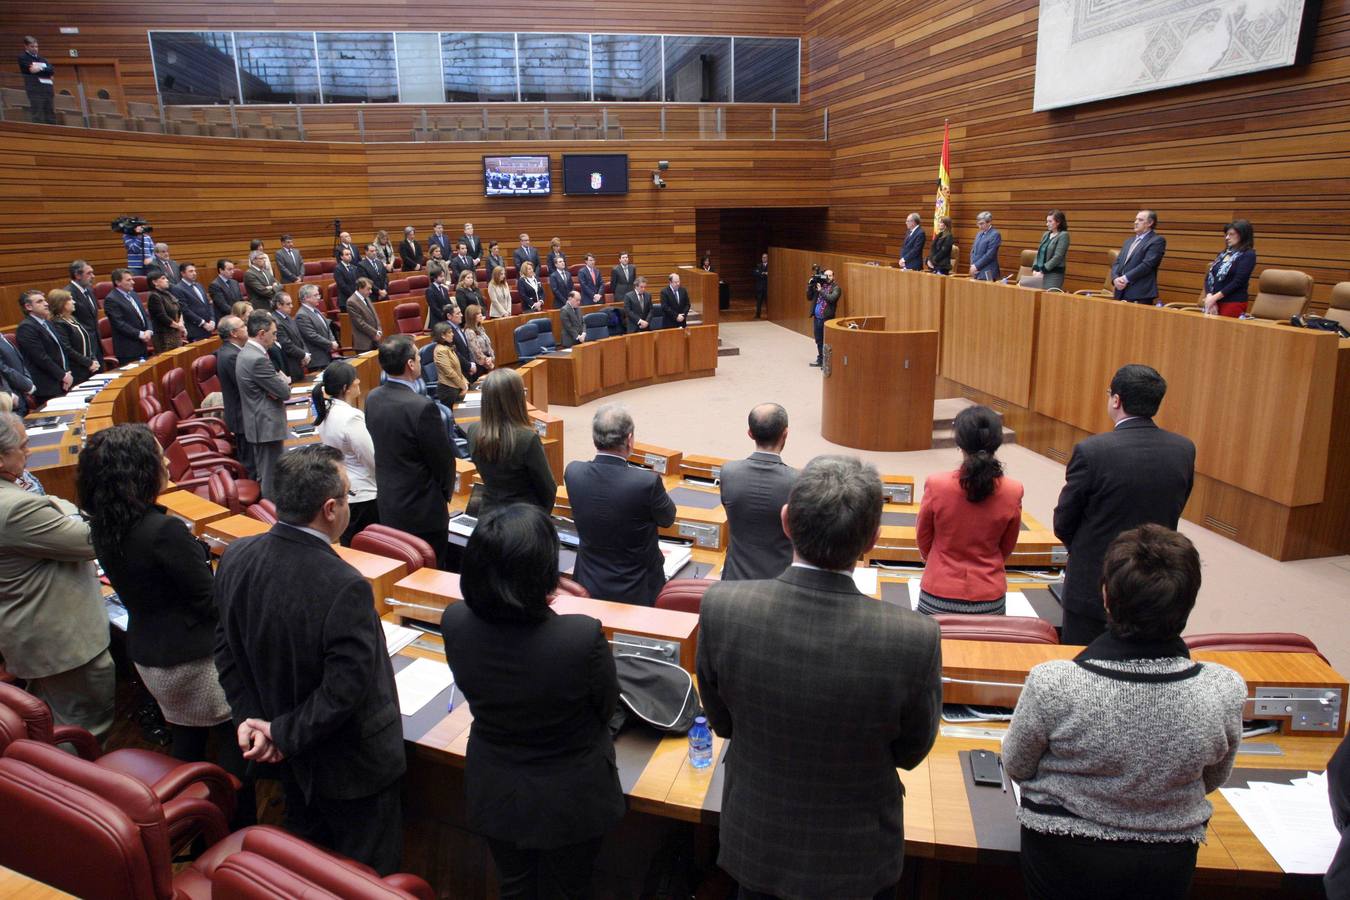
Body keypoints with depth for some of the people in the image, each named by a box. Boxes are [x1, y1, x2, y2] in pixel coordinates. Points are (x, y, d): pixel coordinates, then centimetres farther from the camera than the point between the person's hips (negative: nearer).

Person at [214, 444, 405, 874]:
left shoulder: (236, 558, -12)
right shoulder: (346, 588, -35)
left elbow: (226, 649, -1)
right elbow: (344, 689, -29)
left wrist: (248, 717, 0)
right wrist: (285, 734, -15)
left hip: (293, 760, 7)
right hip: (352, 766, -7)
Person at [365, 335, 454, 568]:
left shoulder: (372, 399, -1)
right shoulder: (422, 407, -24)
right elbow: (443, 458, -15)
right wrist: (445, 491, 4)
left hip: (387, 506, 8)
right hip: (422, 510, -7)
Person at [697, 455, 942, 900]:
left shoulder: (721, 608, -26)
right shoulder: (914, 639, -31)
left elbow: (722, 722, -8)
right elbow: (910, 752, -11)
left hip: (755, 843, 1)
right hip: (854, 860, 0)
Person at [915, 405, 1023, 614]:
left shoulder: (937, 485, -17)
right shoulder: (1013, 492, -12)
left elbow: (923, 538, 0)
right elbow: (1006, 549, 4)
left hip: (938, 598, -1)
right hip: (989, 599, 2)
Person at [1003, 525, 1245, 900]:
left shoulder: (1051, 685, -32)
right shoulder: (1225, 692, -24)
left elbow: (1016, 767, -11)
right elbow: (1212, 780, -3)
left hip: (1063, 859, -2)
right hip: (1168, 868, 2)